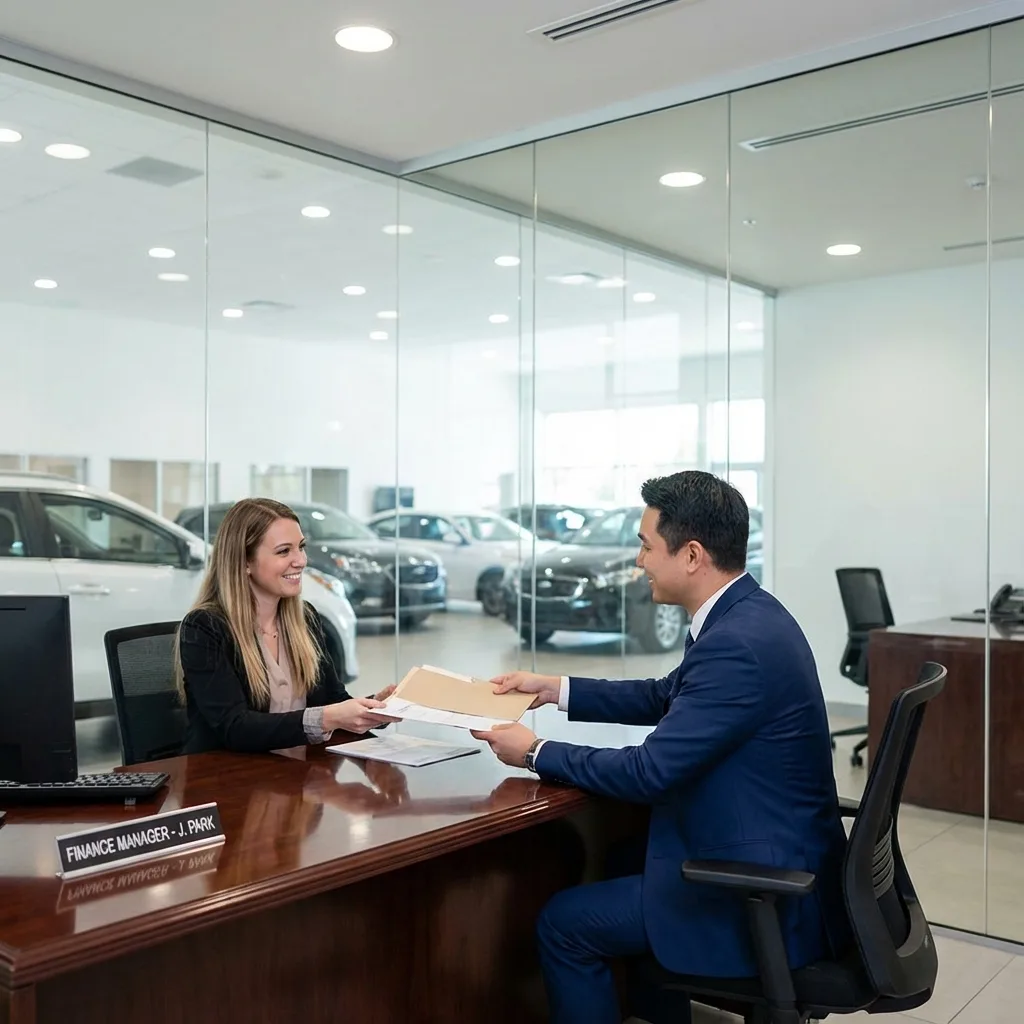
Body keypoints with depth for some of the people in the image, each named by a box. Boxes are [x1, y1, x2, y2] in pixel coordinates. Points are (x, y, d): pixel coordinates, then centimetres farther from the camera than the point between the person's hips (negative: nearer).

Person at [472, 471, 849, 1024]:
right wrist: (555, 688, 11)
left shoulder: (737, 644, -27)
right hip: (774, 864, 10)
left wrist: (535, 752, -11)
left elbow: (648, 772, -24)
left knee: (564, 923, -2)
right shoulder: (745, 615, 3)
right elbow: (664, 697, 16)